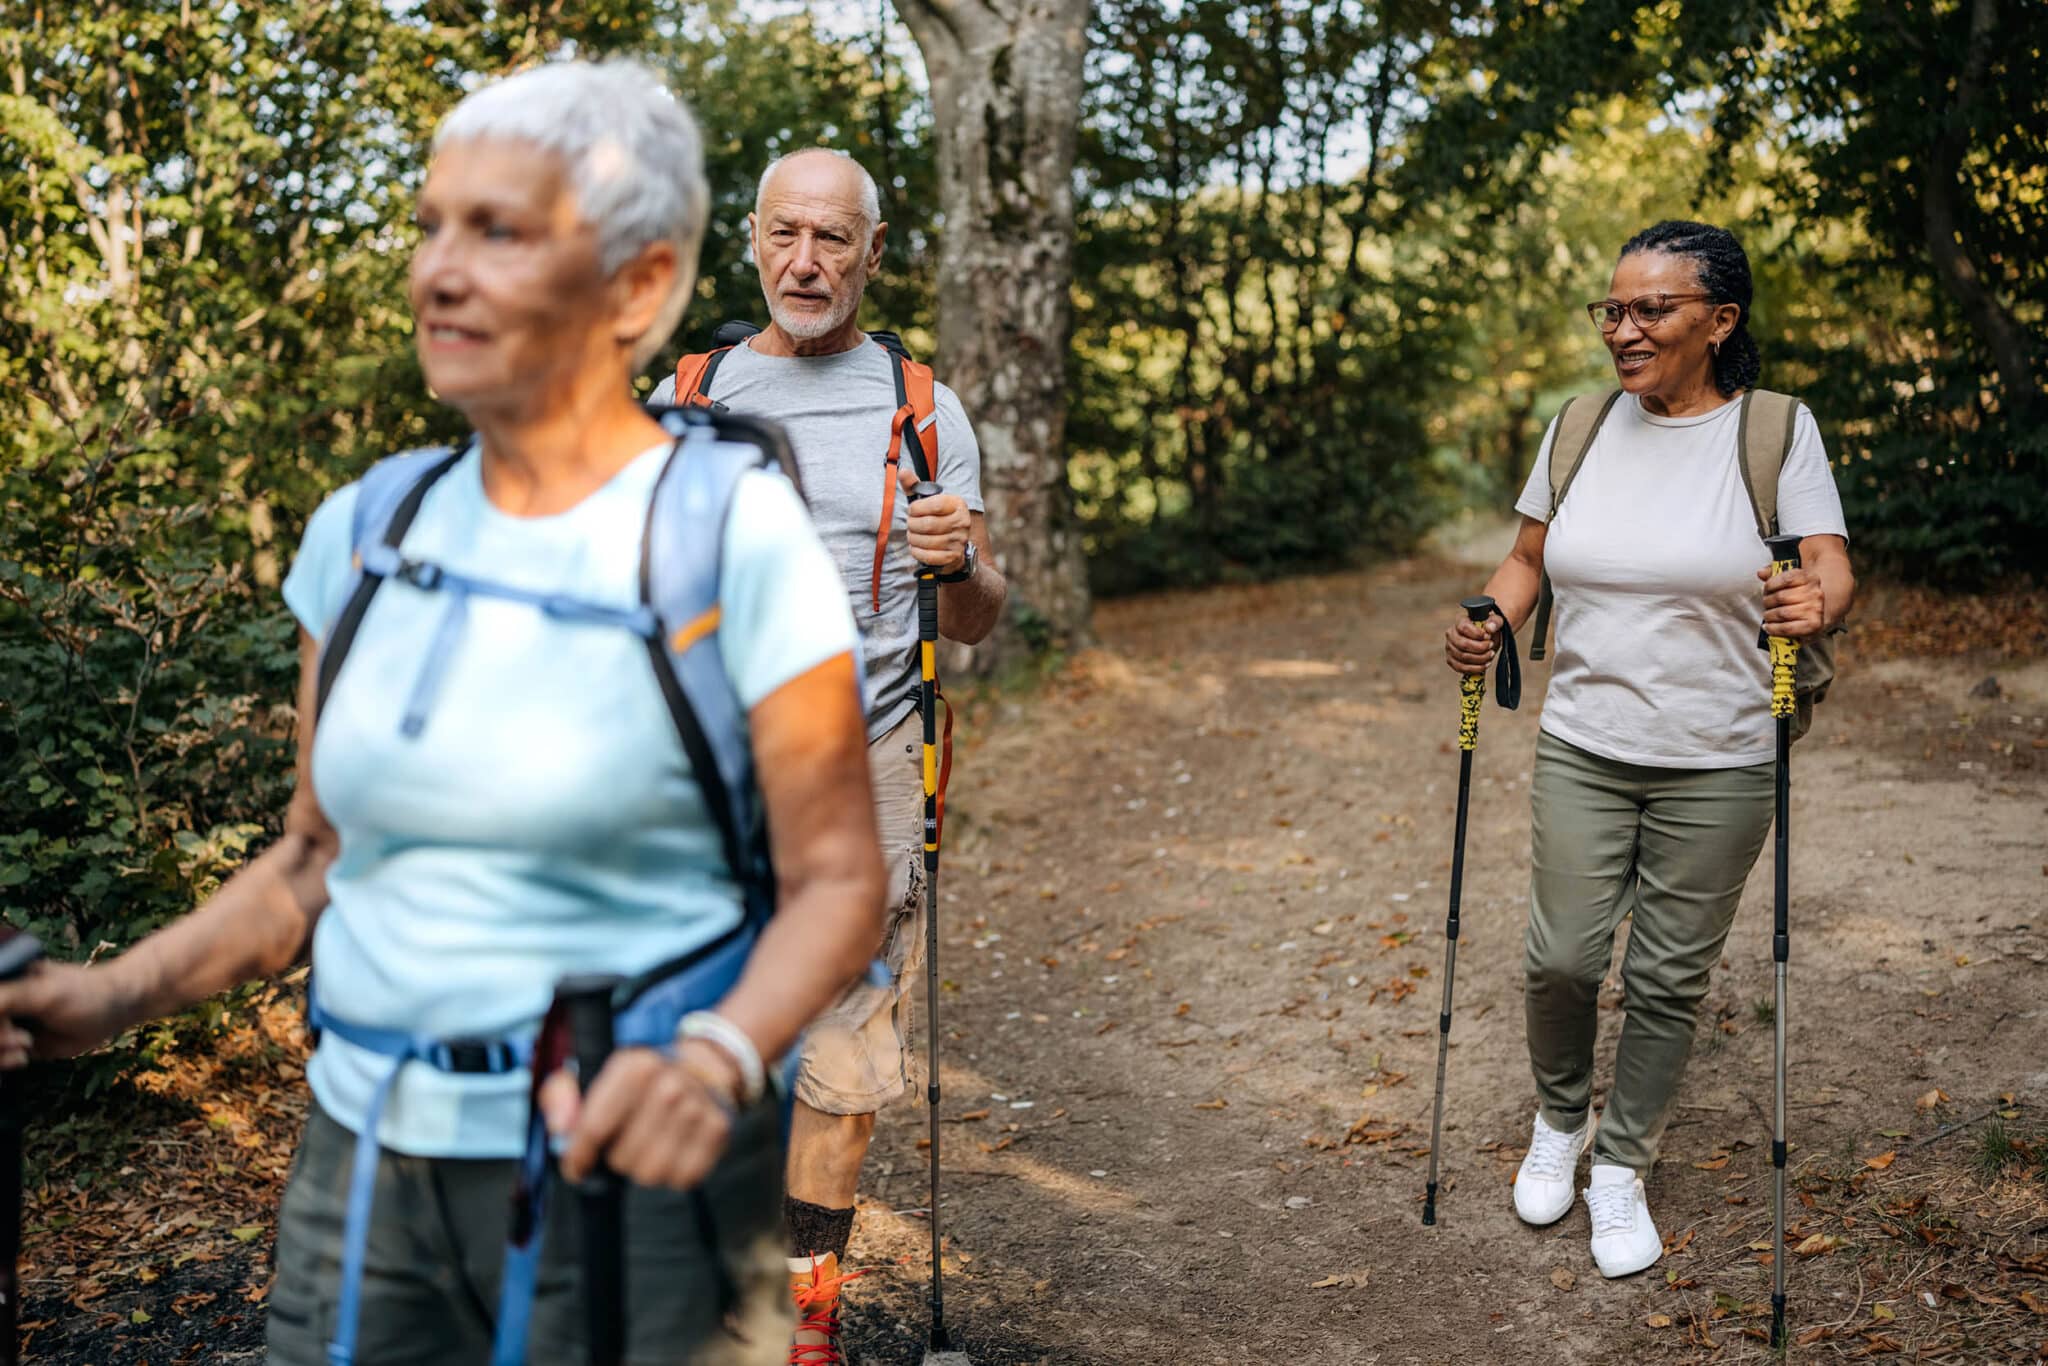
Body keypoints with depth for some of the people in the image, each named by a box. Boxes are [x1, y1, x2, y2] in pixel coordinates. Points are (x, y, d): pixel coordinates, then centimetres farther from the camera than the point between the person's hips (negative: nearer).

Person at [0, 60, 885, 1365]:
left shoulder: (734, 535, -12)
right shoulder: (364, 531, 4)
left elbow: (837, 879, -11)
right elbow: (322, 854, 11)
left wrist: (717, 1058, -28)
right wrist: (117, 994, -1)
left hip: (625, 1174, -4)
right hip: (362, 1160, 5)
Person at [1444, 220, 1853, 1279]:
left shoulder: (1776, 431, -5)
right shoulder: (1579, 428, 4)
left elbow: (1831, 568, -10)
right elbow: (1528, 560, 11)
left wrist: (1818, 604, -34)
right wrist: (1490, 619, -10)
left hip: (1718, 765, -2)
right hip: (1582, 751, 2)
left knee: (1670, 978, 7)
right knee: (1561, 959, 0)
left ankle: (1621, 1170, 27)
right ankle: (1561, 1117, 30)